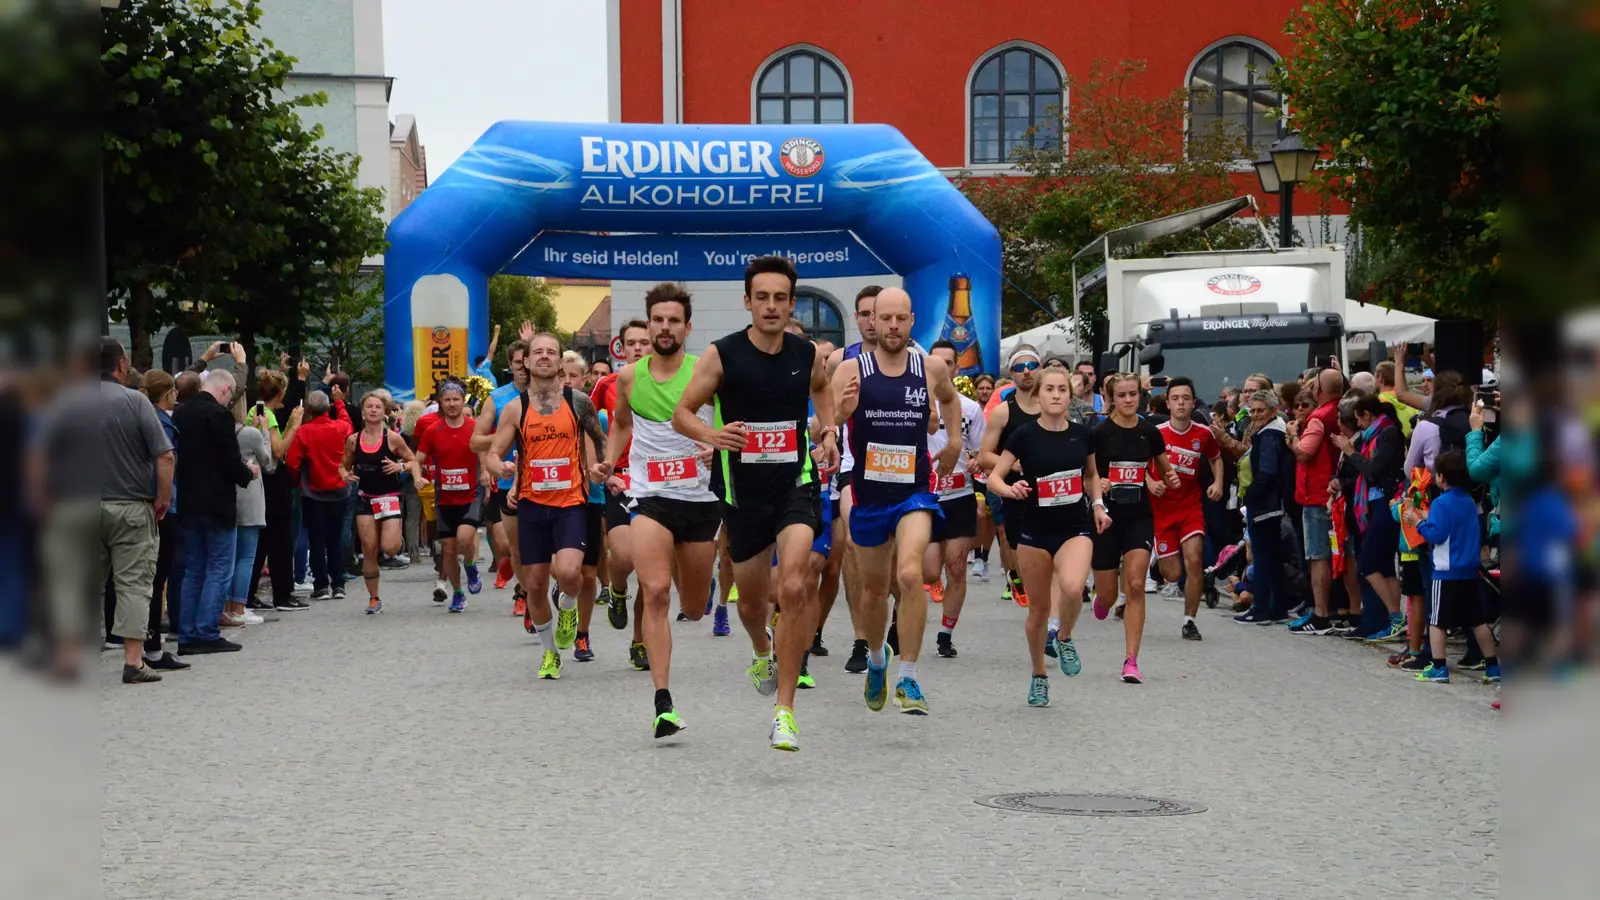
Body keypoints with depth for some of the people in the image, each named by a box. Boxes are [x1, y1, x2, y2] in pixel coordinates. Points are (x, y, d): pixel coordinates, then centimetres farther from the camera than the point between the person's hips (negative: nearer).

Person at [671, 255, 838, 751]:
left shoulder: (809, 355, -1)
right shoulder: (721, 355, -9)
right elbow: (681, 414, -3)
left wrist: (829, 432, 8)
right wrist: (711, 434, -24)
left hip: (797, 483, 0)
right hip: (743, 491, 0)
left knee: (793, 588, -21)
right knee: (751, 597, 16)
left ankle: (784, 709, -14)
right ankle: (763, 653, 54)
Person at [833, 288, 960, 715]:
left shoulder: (932, 368, -1)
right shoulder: (851, 371, -7)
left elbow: (949, 397, 24)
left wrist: (954, 440, 14)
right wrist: (843, 410, -32)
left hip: (915, 492, -1)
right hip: (868, 496, 1)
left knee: (910, 574, -24)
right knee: (874, 588, 17)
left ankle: (908, 678, -17)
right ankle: (876, 659, 45)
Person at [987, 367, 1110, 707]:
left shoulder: (1082, 434, 1)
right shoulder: (1025, 434, -8)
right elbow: (994, 477, -6)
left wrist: (1098, 504, 4)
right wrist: (1010, 489, -27)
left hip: (1076, 528, 1)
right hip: (1035, 530, 0)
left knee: (1072, 587, -28)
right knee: (1039, 608, 7)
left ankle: (1065, 638, 4)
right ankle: (1039, 676, 29)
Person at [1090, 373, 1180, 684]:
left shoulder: (1150, 432, 2)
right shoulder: (1100, 433, -7)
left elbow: (1165, 471, 17)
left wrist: (1171, 480, -5)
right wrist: (1096, 485, -23)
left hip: (1139, 517, 1)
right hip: (1106, 516, -1)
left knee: (1135, 585, -13)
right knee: (1107, 595, 6)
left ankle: (1131, 660, -9)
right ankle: (1100, 601, 46)